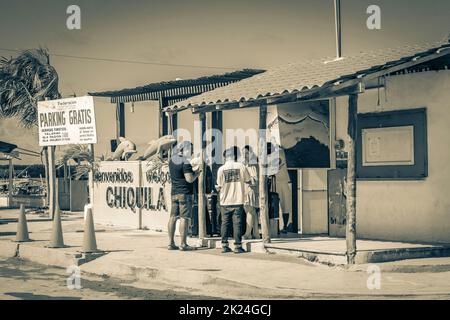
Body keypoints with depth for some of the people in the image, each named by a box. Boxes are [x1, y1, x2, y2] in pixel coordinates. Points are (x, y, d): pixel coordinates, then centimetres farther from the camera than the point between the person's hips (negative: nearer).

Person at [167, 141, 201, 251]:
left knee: (173, 217, 7)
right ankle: (183, 244, -6)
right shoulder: (185, 162, -13)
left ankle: (171, 243, 9)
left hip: (174, 193, 8)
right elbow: (190, 179, -19)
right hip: (185, 193, -8)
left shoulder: (172, 160, 11)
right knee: (184, 218, -6)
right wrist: (197, 173, -1)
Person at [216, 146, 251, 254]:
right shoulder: (241, 166, -3)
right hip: (238, 200, -1)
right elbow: (248, 181, 7)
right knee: (237, 223, 2)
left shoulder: (221, 169, -2)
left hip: (225, 201, 1)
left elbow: (219, 187, 1)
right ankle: (237, 246, 2)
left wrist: (217, 188, 23)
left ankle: (224, 246, 10)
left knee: (225, 223, 9)